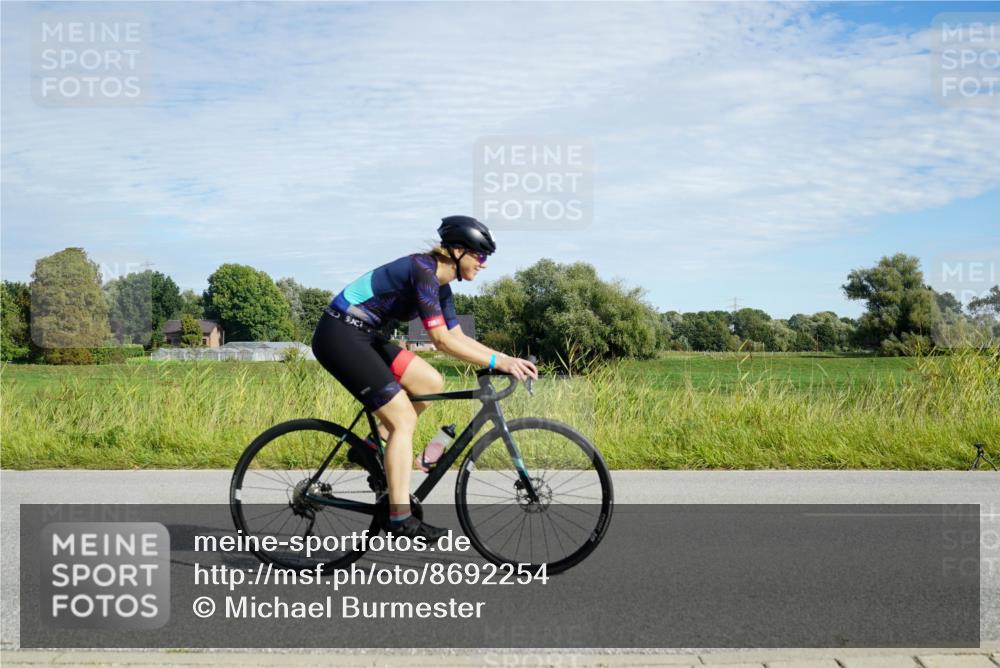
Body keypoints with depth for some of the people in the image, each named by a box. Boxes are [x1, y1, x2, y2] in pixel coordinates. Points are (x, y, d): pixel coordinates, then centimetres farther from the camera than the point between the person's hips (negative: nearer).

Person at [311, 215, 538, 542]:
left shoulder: (440, 283, 10)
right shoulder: (423, 270, -19)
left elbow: (458, 337, 12)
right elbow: (441, 339, -25)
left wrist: (508, 359, 2)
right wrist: (496, 362, -23)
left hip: (361, 336, 9)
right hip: (339, 335, -9)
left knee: (431, 383, 4)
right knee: (403, 418, -10)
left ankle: (371, 448, 12)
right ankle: (400, 516, -8)